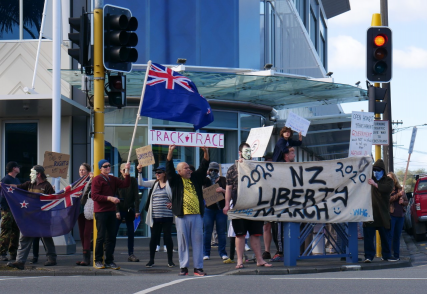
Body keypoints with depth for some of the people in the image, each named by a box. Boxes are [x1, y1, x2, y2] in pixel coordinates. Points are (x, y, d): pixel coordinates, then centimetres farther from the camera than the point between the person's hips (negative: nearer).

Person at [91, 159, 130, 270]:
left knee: (111, 237, 5)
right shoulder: (97, 180, -4)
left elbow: (125, 184, 8)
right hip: (101, 212, -6)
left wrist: (127, 172, -1)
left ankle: (109, 261, 10)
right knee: (101, 237, -5)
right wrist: (109, 198, -19)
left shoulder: (113, 179, 16)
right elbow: (94, 196, -13)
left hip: (111, 211, 6)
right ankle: (98, 261, 4)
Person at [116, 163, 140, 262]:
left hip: (129, 210, 2)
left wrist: (137, 210, -6)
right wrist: (117, 211, -12)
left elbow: (136, 196, 1)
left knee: (131, 233, 3)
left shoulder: (133, 180, 3)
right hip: (119, 210, -2)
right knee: (114, 232, -3)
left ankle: (131, 254, 10)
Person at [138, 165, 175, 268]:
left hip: (167, 216, -4)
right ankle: (151, 260, 14)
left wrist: (172, 203, -13)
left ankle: (170, 260, 10)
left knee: (167, 237, 0)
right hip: (154, 216, 4)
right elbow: (141, 183, 8)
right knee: (154, 238, 7)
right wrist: (140, 172, -3)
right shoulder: (154, 183, 12)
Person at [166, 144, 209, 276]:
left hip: (197, 215, 3)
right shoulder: (175, 180, 6)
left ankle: (198, 267, 6)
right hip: (182, 216, -3)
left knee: (197, 241, 2)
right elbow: (169, 168, -5)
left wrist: (206, 152, -2)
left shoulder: (196, 178, 16)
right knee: (183, 241, 0)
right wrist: (170, 152, -16)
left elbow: (203, 167, 11)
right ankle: (183, 267, 5)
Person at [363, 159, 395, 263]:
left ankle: (386, 255, 18)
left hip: (383, 213, 0)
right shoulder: (369, 179, 14)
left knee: (385, 235, 7)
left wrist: (375, 184, -29)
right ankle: (369, 256, -6)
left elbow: (388, 188, -16)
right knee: (368, 235, -7)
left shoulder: (388, 180, 6)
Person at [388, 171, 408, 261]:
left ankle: (396, 255, 13)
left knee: (397, 236, 8)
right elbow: (388, 199, -14)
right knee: (390, 236, -7)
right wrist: (398, 195, -20)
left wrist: (403, 202, -4)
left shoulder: (400, 189, 13)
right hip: (390, 215, -4)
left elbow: (407, 202, 18)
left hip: (400, 215, 4)